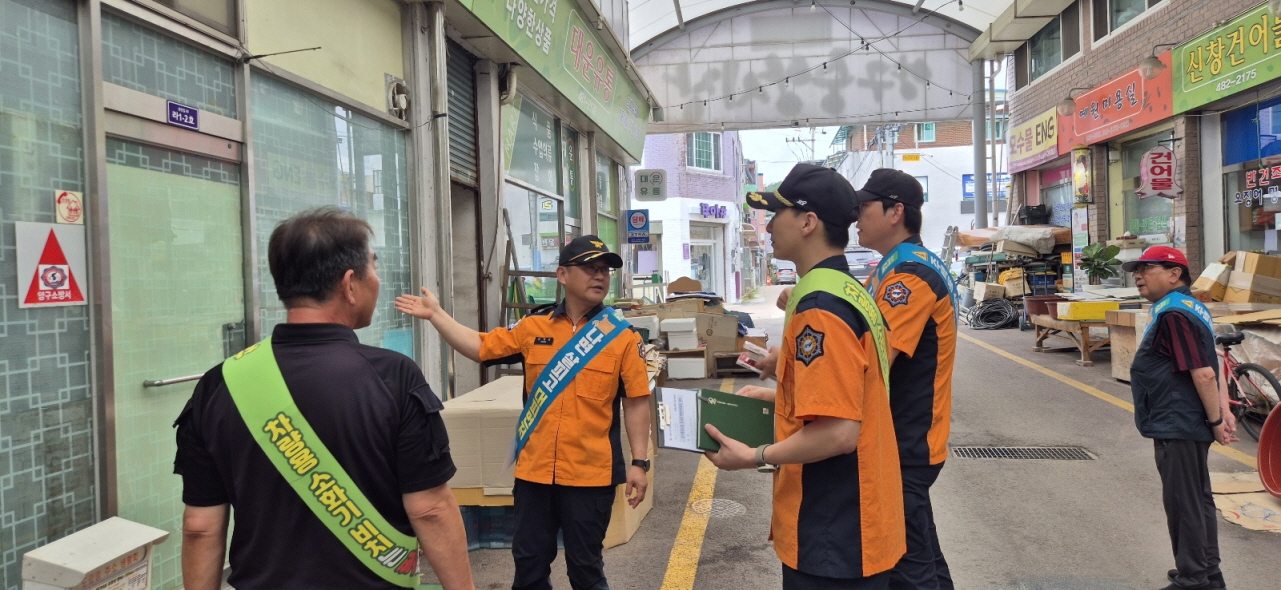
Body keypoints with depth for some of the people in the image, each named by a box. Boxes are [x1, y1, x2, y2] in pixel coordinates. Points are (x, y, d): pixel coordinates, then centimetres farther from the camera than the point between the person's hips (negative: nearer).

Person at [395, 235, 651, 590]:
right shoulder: (533, 329, 3)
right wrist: (435, 314, 6)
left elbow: (636, 402, -3)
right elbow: (479, 347, 8)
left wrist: (639, 462, -6)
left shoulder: (622, 337, -4)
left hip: (590, 473, -3)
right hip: (534, 469, 3)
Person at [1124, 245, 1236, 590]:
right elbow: (1210, 367, 15)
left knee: (1183, 503, 0)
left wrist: (1215, 422, -16)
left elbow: (1203, 374, -24)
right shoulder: (1191, 308, 13)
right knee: (1198, 500, 18)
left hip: (1177, 428, -10)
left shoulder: (1172, 315, -20)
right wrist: (1224, 411, 9)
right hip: (1187, 426, 10)